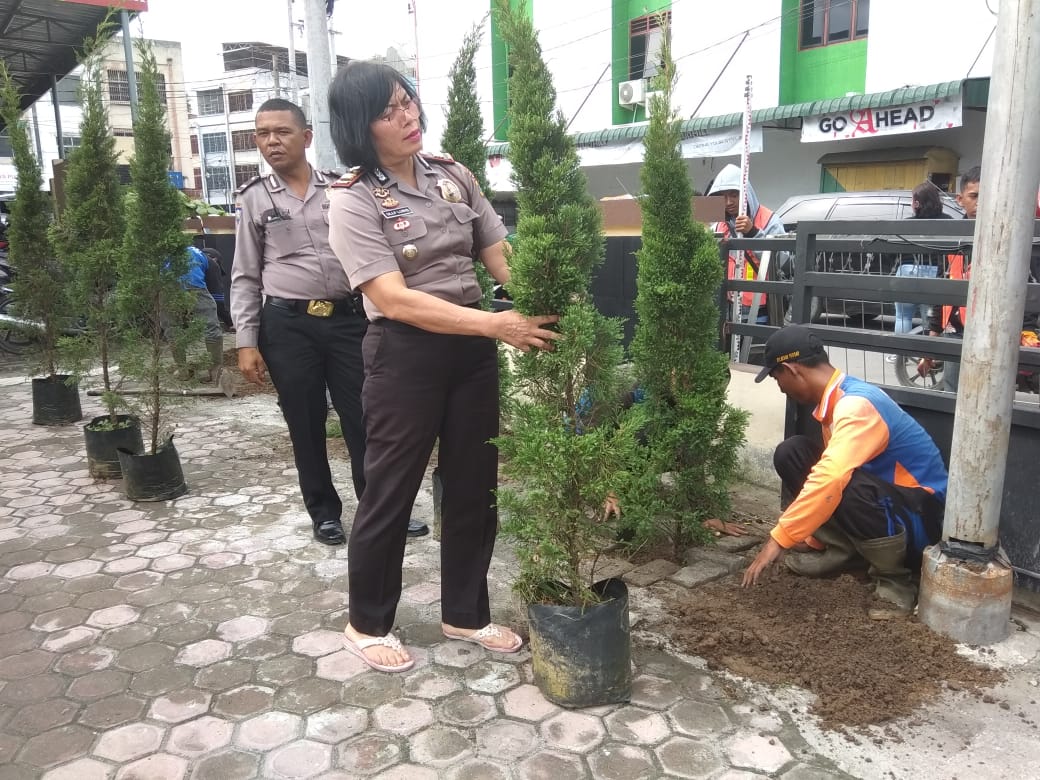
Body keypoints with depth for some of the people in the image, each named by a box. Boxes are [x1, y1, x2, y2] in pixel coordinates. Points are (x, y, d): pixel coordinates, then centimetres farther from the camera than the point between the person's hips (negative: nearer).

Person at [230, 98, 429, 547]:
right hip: (287, 325, 0)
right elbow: (245, 277, 5)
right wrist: (246, 342, 0)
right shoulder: (253, 199, 5)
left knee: (363, 419, 3)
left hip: (348, 318, 0)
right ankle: (324, 512, 23)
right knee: (305, 426, 7)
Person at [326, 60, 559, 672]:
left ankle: (465, 614, 34)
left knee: (475, 486, 14)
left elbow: (502, 257, 3)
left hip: (472, 348, 6)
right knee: (391, 492, 8)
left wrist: (545, 303, -18)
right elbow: (394, 299, -21)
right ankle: (368, 623, 31)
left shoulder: (454, 176, 6)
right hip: (406, 354, -5)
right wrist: (498, 325, -30)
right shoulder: (353, 201, -11)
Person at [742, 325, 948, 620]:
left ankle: (896, 580, -12)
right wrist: (815, 537, 19)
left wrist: (778, 540, -36)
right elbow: (832, 469, 14)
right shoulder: (838, 398, 3)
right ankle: (840, 549, 4)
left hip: (921, 518, -8)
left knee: (843, 488, -39)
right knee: (791, 454, -5)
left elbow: (831, 479, -41)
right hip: (883, 498, 8)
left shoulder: (856, 405, -27)